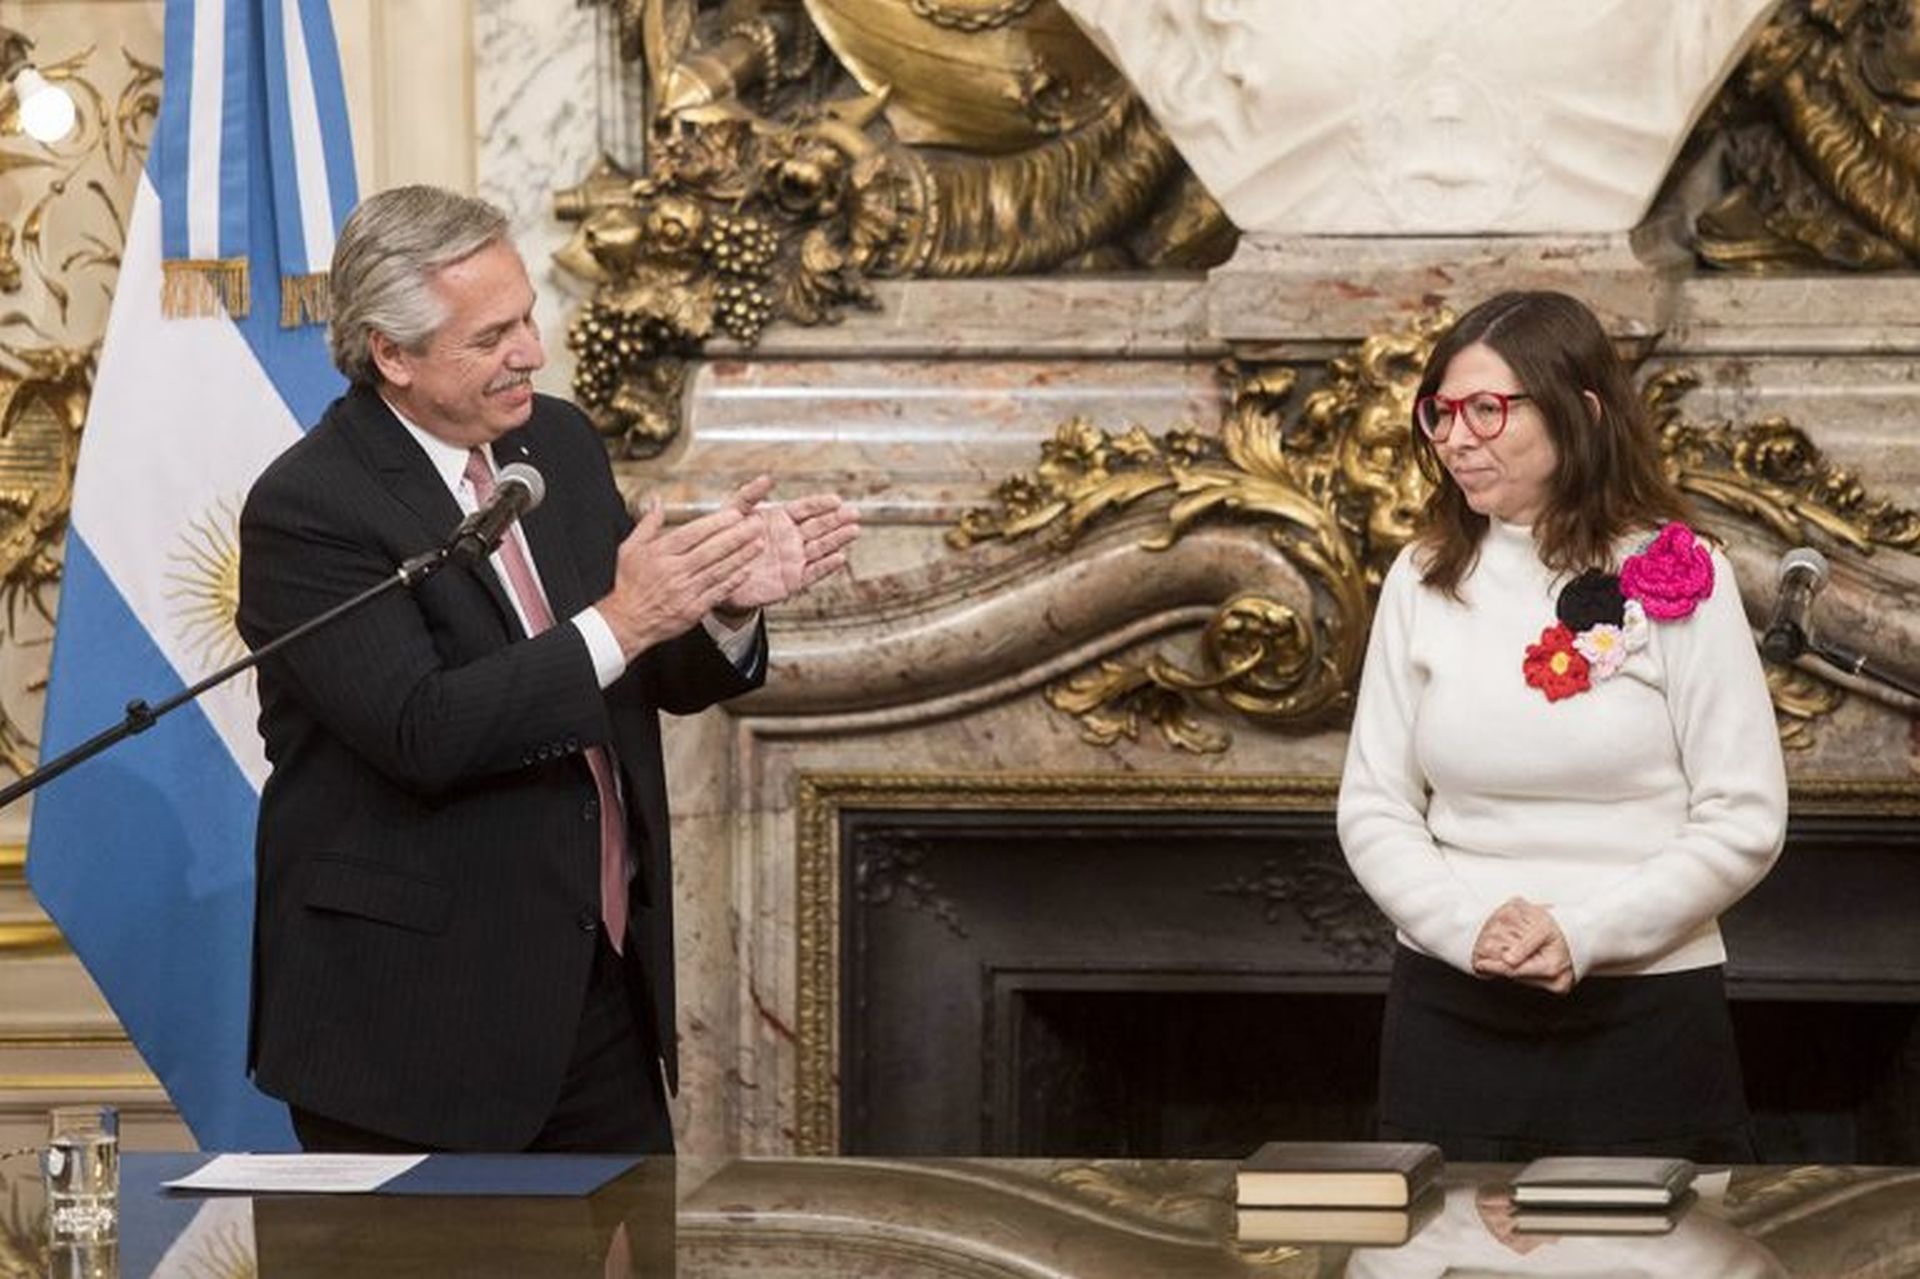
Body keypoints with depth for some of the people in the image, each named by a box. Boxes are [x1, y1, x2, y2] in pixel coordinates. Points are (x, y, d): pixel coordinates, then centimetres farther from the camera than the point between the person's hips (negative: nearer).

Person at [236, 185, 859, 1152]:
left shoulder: (559, 444, 7)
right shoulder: (306, 509, -15)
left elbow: (665, 680, 12)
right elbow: (422, 734, -25)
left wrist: (728, 607, -10)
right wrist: (618, 624, -28)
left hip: (602, 989, 7)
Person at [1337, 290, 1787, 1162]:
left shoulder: (1676, 579, -4)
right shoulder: (1424, 583, 6)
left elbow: (1745, 820, -6)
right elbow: (1373, 808, 6)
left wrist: (1585, 935, -15)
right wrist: (1467, 925, -12)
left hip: (1647, 1016, -3)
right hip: (1449, 1016, 3)